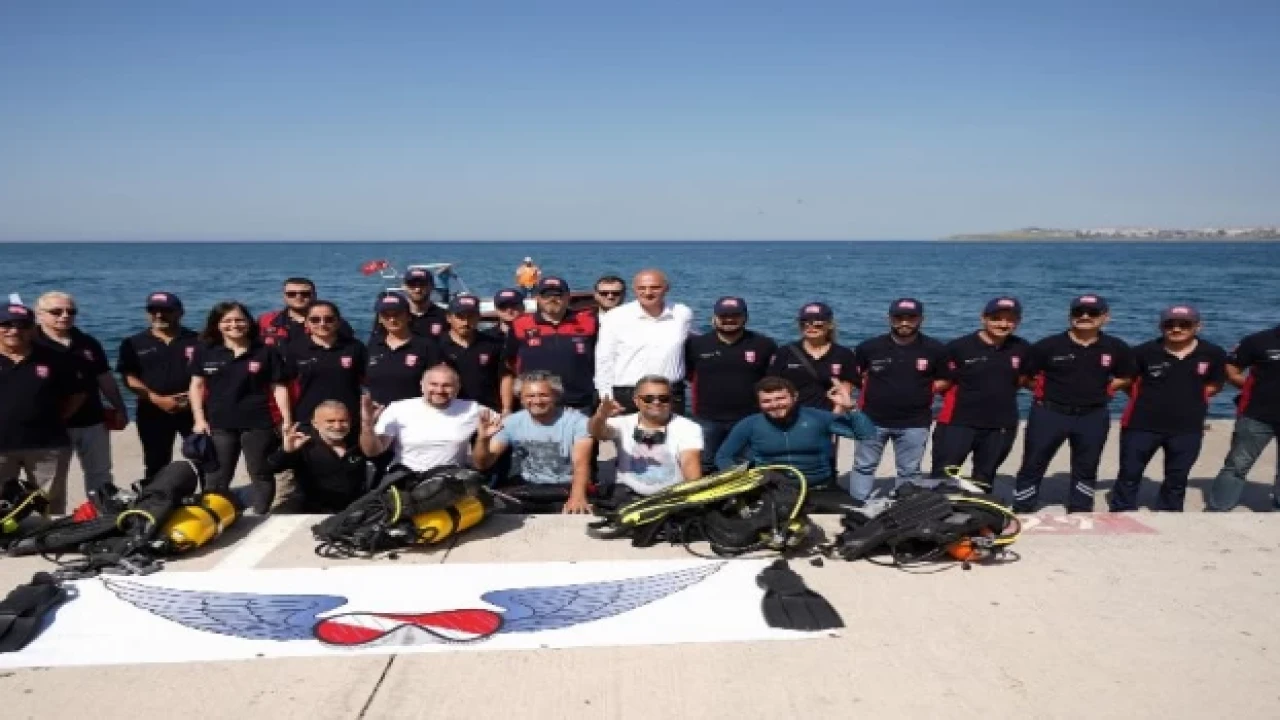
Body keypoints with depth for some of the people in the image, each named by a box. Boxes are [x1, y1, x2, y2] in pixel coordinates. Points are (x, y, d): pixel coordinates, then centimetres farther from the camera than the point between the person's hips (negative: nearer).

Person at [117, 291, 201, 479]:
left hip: (193, 410, 0)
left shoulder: (196, 341, 4)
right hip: (153, 412, 0)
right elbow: (129, 378, -2)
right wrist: (157, 399, -14)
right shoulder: (134, 343, 4)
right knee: (156, 465, 8)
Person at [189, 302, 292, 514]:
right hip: (219, 425, 1)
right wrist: (199, 418, 0)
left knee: (261, 474, 7)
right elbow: (197, 386, 8)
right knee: (216, 478, 8)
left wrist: (287, 420, -5)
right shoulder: (205, 352, 4)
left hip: (257, 424, -1)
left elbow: (279, 387, 1)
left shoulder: (266, 352, 0)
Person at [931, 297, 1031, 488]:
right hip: (958, 422, -4)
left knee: (983, 480, 16)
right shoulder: (959, 346, -10)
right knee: (941, 478, -6)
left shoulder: (1023, 349, 2)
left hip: (1001, 427, 4)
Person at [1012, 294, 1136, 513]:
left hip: (1093, 417, 3)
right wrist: (1049, 391, -3)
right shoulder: (1048, 346, -10)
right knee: (1032, 466, 0)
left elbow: (1124, 378, 12)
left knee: (1086, 469, 13)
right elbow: (1025, 377, -2)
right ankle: (1021, 515, 9)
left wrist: (1098, 391, 1)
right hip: (1049, 413, -2)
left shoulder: (1117, 348, -2)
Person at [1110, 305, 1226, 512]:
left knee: (1177, 479, 14)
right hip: (1142, 424, -2)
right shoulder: (1144, 351, -9)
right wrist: (1147, 399, 1)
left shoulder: (1213, 354, -4)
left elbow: (1214, 384, 10)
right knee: (1129, 474, 5)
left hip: (1188, 428, 2)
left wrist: (1190, 398, -1)